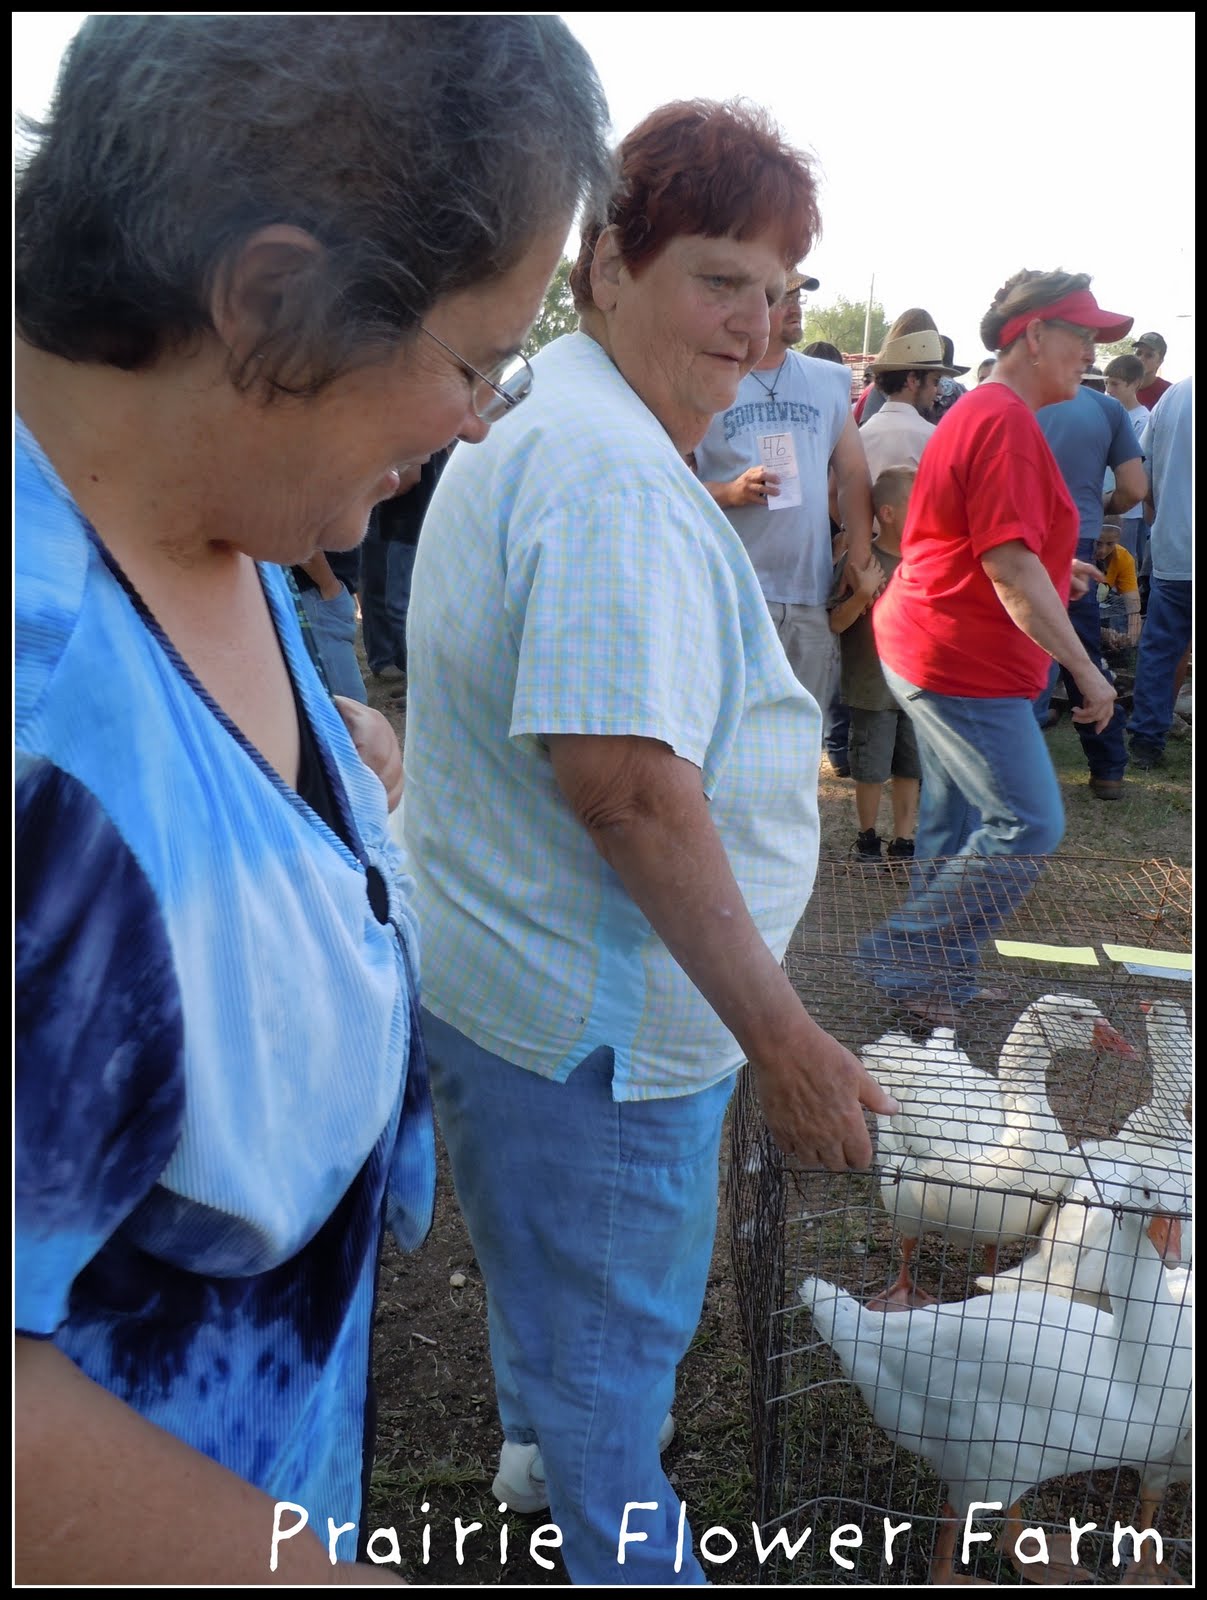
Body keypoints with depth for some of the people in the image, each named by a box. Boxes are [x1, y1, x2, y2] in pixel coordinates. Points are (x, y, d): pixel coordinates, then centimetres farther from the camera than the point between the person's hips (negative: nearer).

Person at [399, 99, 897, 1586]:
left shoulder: (530, 432, 11)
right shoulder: (615, 474, -25)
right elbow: (624, 777, -32)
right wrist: (777, 1031, -28)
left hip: (495, 970, 11)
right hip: (596, 1017, -11)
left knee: (551, 1269, 32)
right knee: (616, 1337, 11)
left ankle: (538, 1449, 56)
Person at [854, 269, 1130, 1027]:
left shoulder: (979, 412, 16)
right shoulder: (1008, 423, -18)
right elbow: (1010, 569, -24)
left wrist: (1055, 567, 21)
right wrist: (1085, 668, -20)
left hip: (927, 648, 11)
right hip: (965, 661, -11)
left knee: (959, 820, 16)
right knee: (1030, 824, -6)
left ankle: (941, 977, 26)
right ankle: (905, 954, 2)